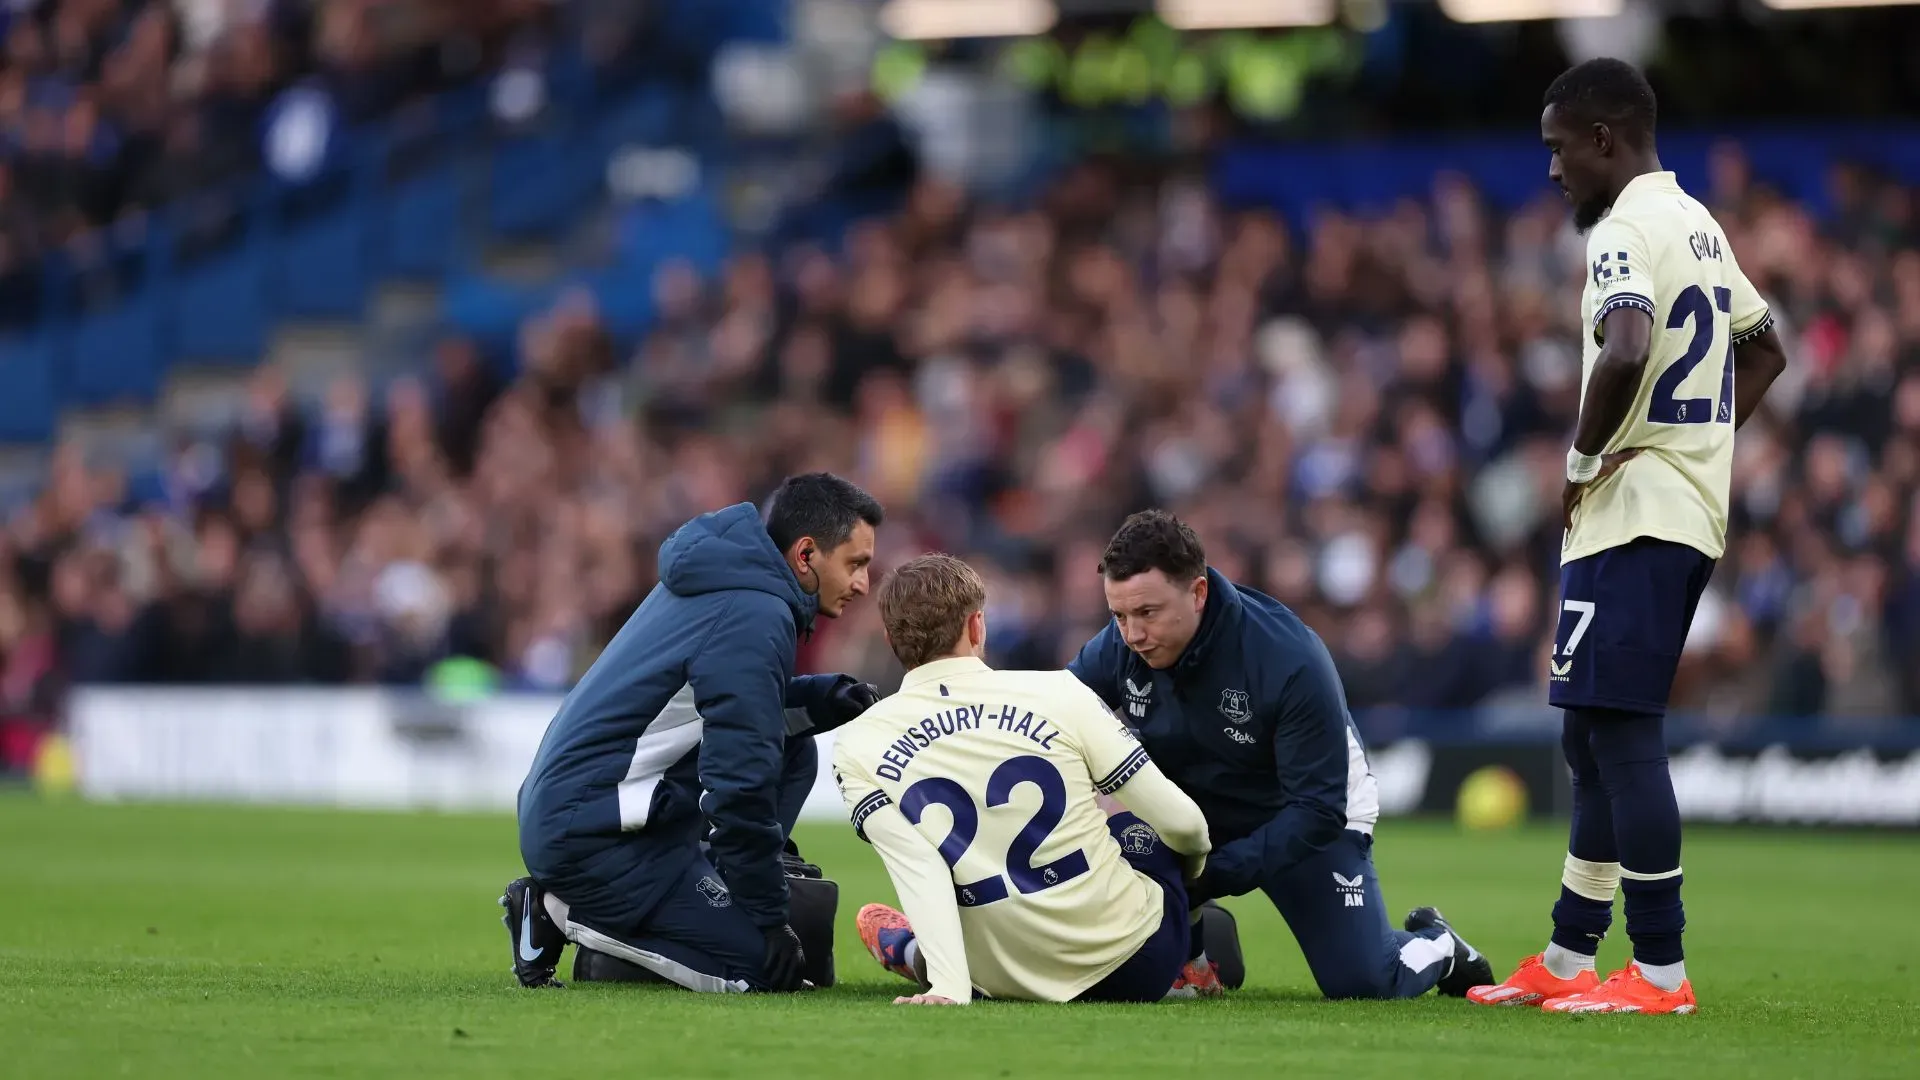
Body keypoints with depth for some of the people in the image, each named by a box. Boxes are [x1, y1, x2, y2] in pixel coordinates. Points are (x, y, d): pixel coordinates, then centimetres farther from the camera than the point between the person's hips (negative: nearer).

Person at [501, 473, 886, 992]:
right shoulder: (755, 615, -18)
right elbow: (741, 783, -18)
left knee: (793, 755, 15)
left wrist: (823, 699, 6)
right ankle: (564, 918, -4)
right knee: (767, 964, -12)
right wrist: (769, 918, -10)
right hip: (593, 836, -10)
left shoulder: (724, 575, 12)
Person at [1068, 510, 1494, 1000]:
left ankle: (1436, 946, 19)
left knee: (1361, 981, -16)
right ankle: (1200, 939, 8)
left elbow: (1318, 809, -30)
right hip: (1188, 809, 3)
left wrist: (1214, 874, -38)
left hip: (1308, 821, -3)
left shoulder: (1292, 661, -32)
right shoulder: (1117, 647, -21)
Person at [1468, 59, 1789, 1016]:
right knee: (1591, 737, 14)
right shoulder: (1698, 227, 17)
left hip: (1632, 517, -10)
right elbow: (1764, 351, 29)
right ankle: (1568, 960, 18)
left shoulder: (1626, 233, -13)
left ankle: (1661, 972, -10)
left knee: (1621, 732, -10)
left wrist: (1584, 459, -17)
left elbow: (1625, 353, -32)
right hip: (1691, 510, 10)